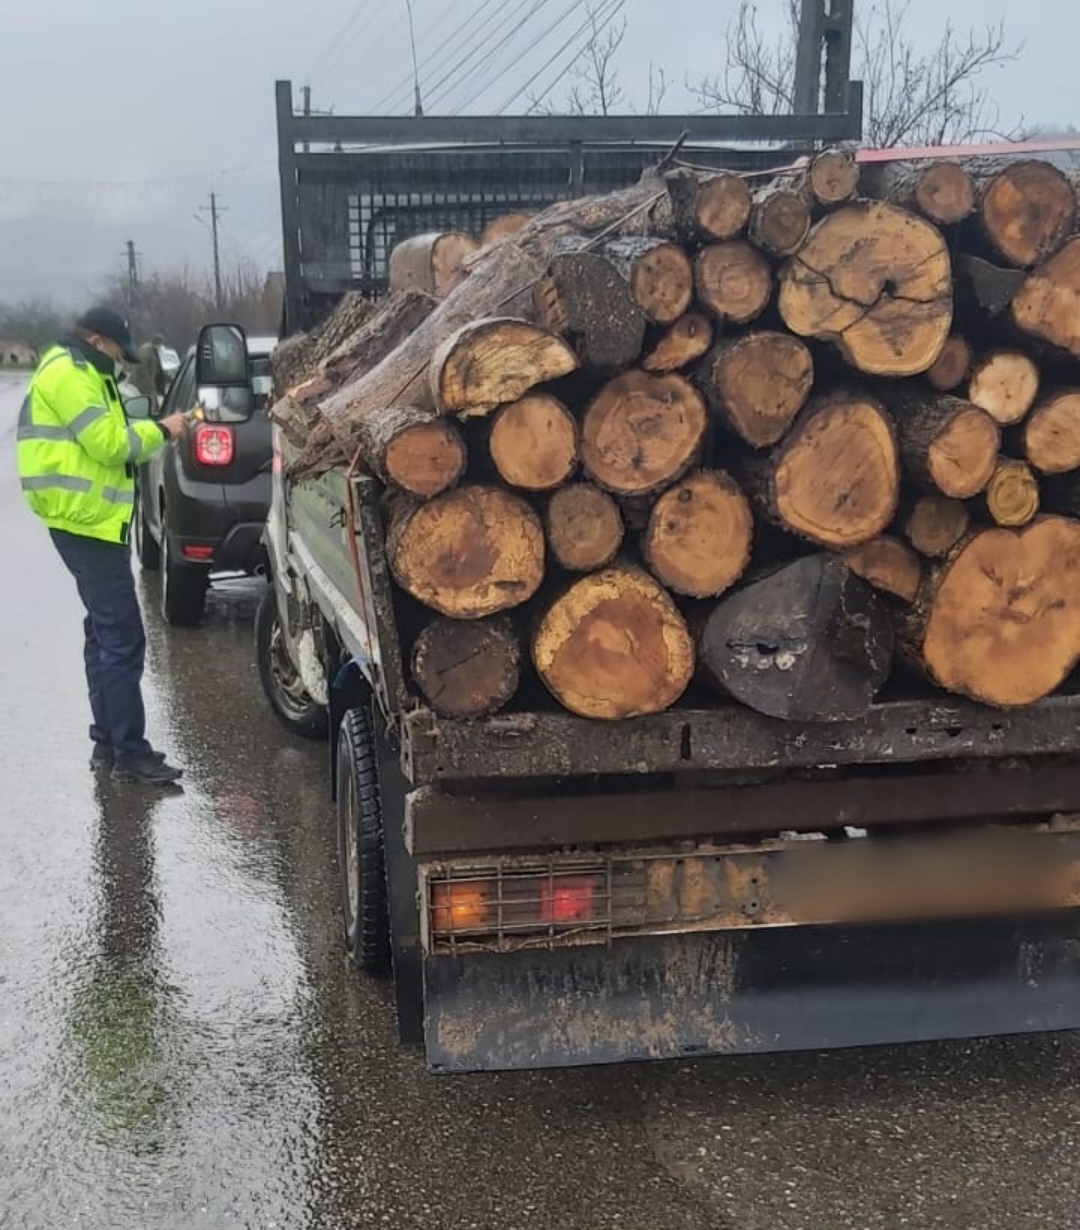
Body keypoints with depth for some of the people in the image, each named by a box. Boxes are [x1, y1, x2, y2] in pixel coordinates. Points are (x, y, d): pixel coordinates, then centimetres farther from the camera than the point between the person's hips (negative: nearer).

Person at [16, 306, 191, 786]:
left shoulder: (75, 373, 20)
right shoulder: (69, 374, -13)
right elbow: (108, 444, -19)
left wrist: (152, 435, 6)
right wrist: (160, 431, -6)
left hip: (90, 517, 11)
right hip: (86, 519, -11)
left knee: (105, 633, 15)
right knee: (122, 637, -11)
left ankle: (108, 742, 22)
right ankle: (130, 754, -8)